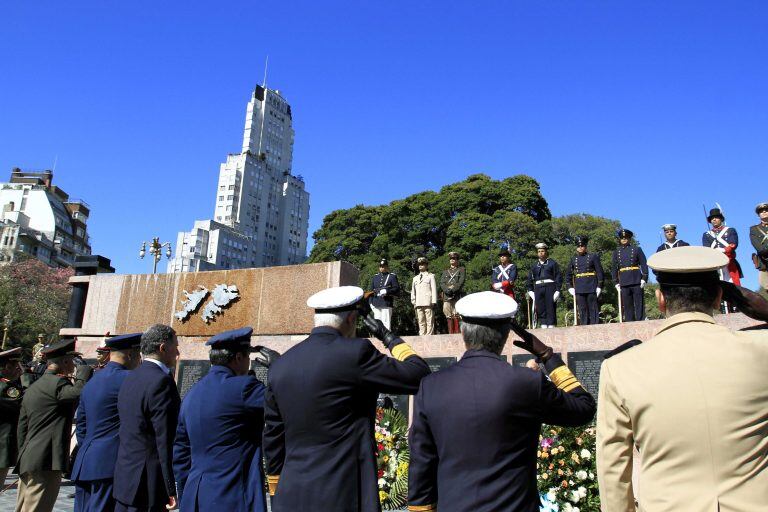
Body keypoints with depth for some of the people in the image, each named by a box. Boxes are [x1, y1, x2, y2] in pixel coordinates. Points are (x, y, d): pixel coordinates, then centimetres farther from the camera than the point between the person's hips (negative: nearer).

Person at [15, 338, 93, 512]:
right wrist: (83, 372, -14)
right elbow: (80, 393, -32)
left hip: (27, 463, 10)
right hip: (46, 464, -10)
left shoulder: (32, 388, 17)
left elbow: (21, 429, 21)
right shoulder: (58, 383, -12)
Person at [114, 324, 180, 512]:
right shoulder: (161, 381, -18)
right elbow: (165, 439, -20)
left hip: (124, 475, 9)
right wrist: (172, 488, -16)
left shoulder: (130, 379, 9)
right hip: (148, 483, -8)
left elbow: (127, 432, 14)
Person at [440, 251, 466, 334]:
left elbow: (461, 282, -2)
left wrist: (452, 290, -14)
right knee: (449, 317, -1)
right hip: (447, 297, 3)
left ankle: (457, 333, -9)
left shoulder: (461, 270, 12)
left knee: (456, 316, -10)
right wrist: (447, 290, -10)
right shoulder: (445, 271, 22)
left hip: (457, 296, -3)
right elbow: (442, 283, 9)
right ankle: (451, 334, 2)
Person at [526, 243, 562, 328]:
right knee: (540, 309, 1)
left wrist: (557, 290, -7)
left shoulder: (552, 263, 8)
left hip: (550, 287, -3)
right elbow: (530, 279, 17)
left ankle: (551, 326, -3)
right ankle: (543, 326, 4)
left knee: (551, 308, -4)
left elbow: (558, 277, 2)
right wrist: (530, 291, 6)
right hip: (538, 288, 3)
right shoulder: (535, 265, 18)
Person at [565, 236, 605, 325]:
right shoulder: (574, 259, 13)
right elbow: (568, 274, 17)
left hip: (591, 288, -3)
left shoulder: (593, 257, 3)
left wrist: (599, 287, -7)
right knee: (582, 311, 3)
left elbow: (600, 272, 0)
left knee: (593, 309, -1)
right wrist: (570, 287, 8)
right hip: (579, 289, 3)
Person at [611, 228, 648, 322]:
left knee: (639, 305, -1)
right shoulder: (616, 252, 12)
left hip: (637, 282, -2)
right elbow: (614, 268, 13)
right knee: (627, 307, 3)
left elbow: (644, 265, 2)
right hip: (624, 283, 2)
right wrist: (616, 283, 6)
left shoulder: (637, 249, 5)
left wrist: (644, 279, -8)